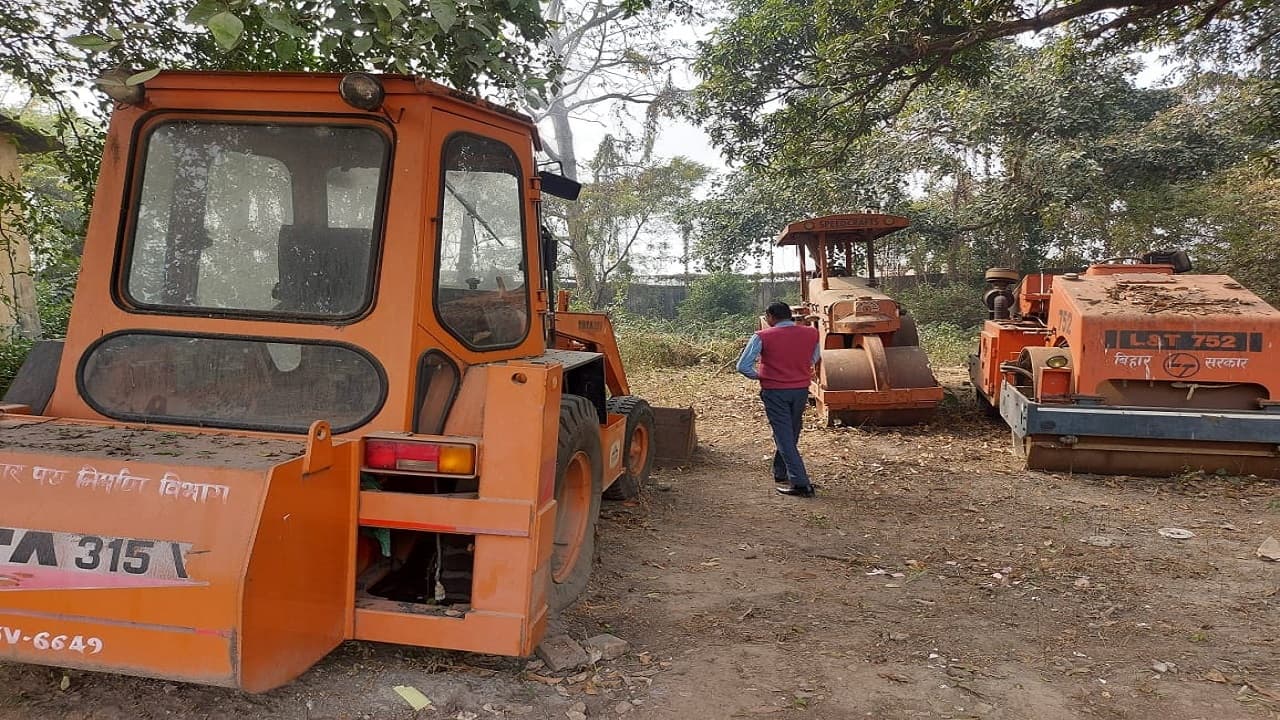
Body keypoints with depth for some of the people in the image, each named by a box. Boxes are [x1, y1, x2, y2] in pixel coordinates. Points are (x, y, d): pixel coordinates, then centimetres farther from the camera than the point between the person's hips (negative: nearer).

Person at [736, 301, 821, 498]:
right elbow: (814, 359, 17)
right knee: (791, 435, 20)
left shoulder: (762, 337, -12)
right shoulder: (811, 333, 0)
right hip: (801, 390, 4)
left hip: (775, 391, -4)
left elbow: (743, 366, -13)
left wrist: (759, 376, 4)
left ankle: (800, 483, -7)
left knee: (784, 437, 0)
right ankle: (780, 474, 35)